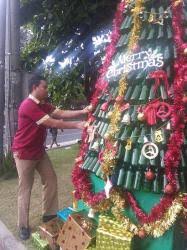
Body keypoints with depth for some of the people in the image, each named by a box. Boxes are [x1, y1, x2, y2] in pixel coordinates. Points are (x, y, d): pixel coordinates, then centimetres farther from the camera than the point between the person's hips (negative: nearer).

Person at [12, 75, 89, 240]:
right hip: (24, 153, -9)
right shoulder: (28, 106, -24)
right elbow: (53, 123, -27)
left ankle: (49, 214, 25)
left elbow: (61, 113, -2)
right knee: (25, 189, 1)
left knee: (51, 179, 10)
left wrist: (82, 112, -13)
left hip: (39, 150, 9)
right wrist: (77, 125, -25)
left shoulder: (43, 105, 7)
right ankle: (23, 226, 15)